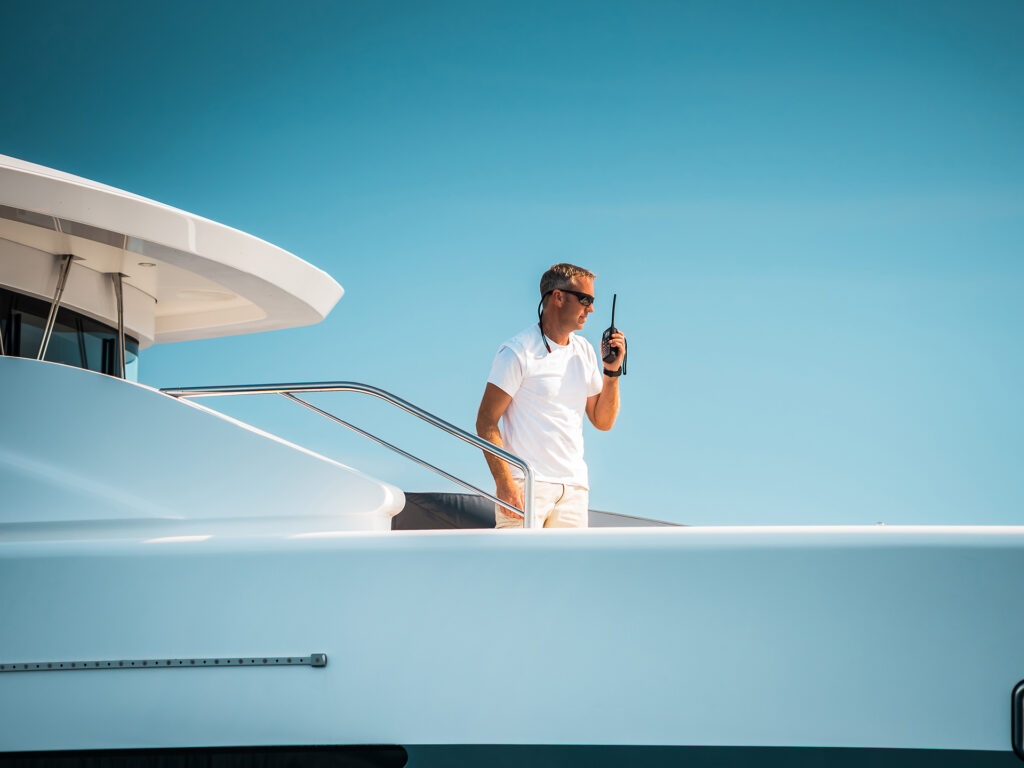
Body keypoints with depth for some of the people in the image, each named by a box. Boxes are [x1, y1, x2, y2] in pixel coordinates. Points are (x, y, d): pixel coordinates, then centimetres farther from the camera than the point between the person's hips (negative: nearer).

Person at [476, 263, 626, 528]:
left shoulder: (585, 352, 15)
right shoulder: (518, 352, -5)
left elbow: (603, 421, 18)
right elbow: (486, 422, -9)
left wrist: (612, 370, 5)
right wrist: (504, 483, -19)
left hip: (574, 487, 6)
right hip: (526, 485, -6)